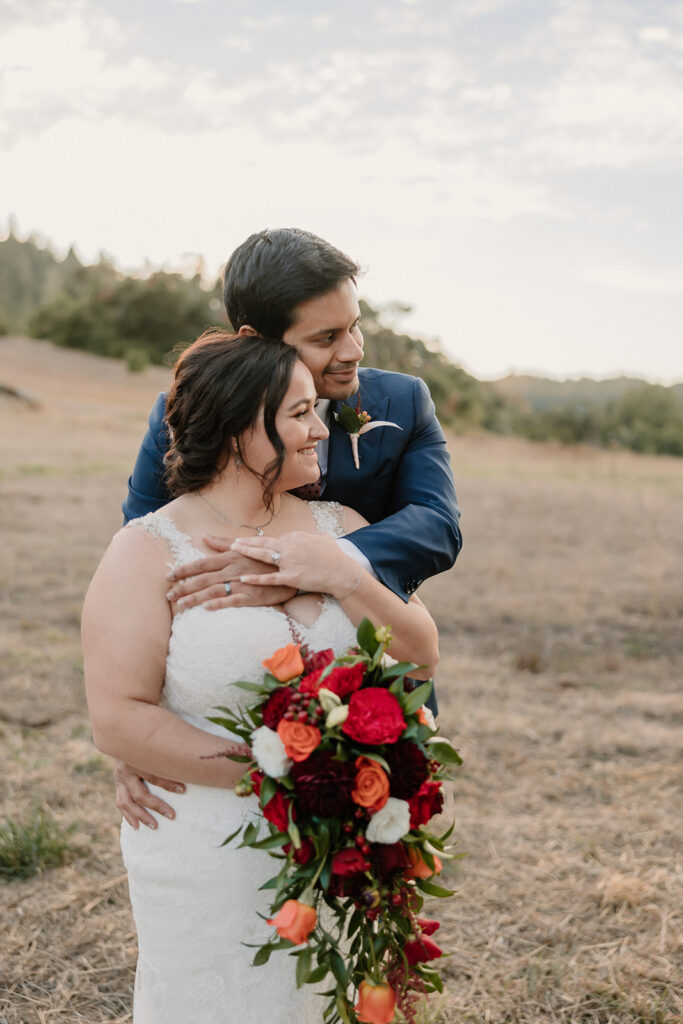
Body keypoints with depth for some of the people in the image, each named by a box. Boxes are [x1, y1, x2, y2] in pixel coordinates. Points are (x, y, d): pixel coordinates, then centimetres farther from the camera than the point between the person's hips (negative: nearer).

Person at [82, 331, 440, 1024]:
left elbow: (421, 657, 0)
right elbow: (118, 721, -18)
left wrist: (348, 581, -17)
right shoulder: (149, 552, -12)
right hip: (208, 860, -4)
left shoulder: (340, 529, 2)